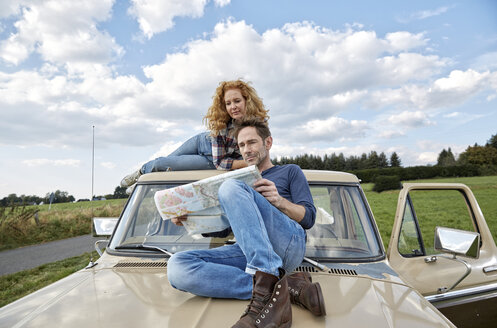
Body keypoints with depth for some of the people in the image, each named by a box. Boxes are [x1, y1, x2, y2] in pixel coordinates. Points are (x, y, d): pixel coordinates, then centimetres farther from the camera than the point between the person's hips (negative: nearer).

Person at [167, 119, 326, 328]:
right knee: (177, 267, -24)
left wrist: (279, 201, -9)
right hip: (247, 252, 4)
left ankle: (266, 287, -40)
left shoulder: (290, 172, 24)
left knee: (231, 187, -26)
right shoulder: (242, 179, 35)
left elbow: (308, 218, 11)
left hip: (288, 242, -4)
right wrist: (186, 216, 10)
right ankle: (289, 288, -30)